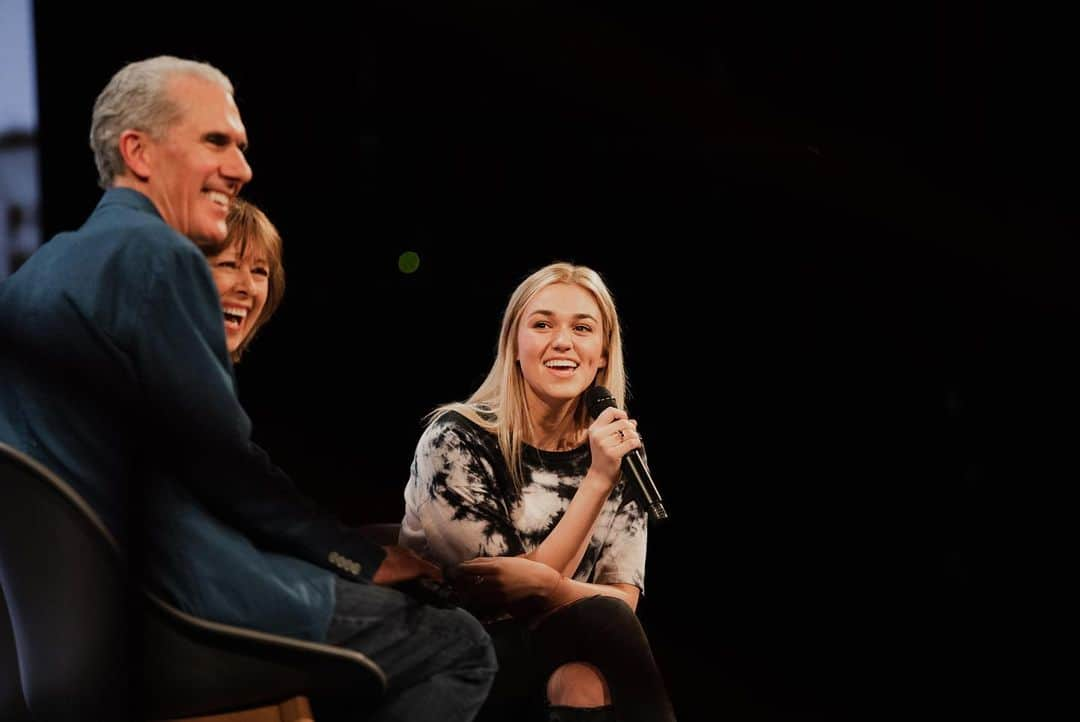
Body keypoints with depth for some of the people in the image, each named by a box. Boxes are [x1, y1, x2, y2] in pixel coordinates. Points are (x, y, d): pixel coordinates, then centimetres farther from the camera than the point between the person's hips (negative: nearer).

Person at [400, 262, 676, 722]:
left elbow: (624, 600, -4)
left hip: (560, 660, 3)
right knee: (601, 620, -29)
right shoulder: (458, 440, -13)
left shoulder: (614, 449, 2)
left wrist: (547, 586, -23)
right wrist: (595, 480, -22)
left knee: (586, 682, -33)